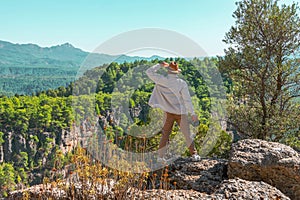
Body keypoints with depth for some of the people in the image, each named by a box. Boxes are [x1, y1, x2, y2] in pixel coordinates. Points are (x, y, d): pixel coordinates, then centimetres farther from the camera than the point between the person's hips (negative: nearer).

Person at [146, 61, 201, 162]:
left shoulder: (163, 81, -8)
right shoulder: (182, 83, -10)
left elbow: (149, 72, 1)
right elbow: (187, 99, -11)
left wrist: (160, 65, 9)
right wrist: (193, 113, -5)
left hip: (169, 112, 1)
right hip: (181, 112, -1)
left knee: (165, 134, 11)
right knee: (187, 134, 9)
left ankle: (160, 156, 12)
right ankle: (194, 154, 12)